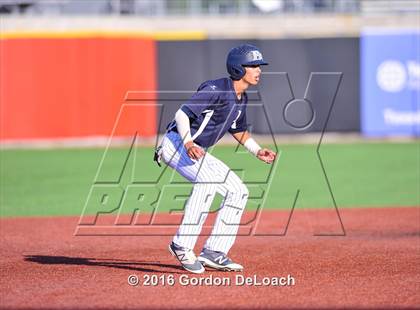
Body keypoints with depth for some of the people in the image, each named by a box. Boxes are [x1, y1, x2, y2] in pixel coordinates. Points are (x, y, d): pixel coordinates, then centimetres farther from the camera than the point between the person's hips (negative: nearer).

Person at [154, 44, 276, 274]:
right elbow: (182, 114, -27)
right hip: (176, 143, -10)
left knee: (238, 191, 4)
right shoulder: (216, 90, -20)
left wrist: (258, 151, 12)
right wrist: (188, 144, -41)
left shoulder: (241, 99, 9)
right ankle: (182, 245, -30)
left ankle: (213, 252, 5)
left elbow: (238, 130, 26)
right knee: (207, 178, -34)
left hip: (197, 152, 10)